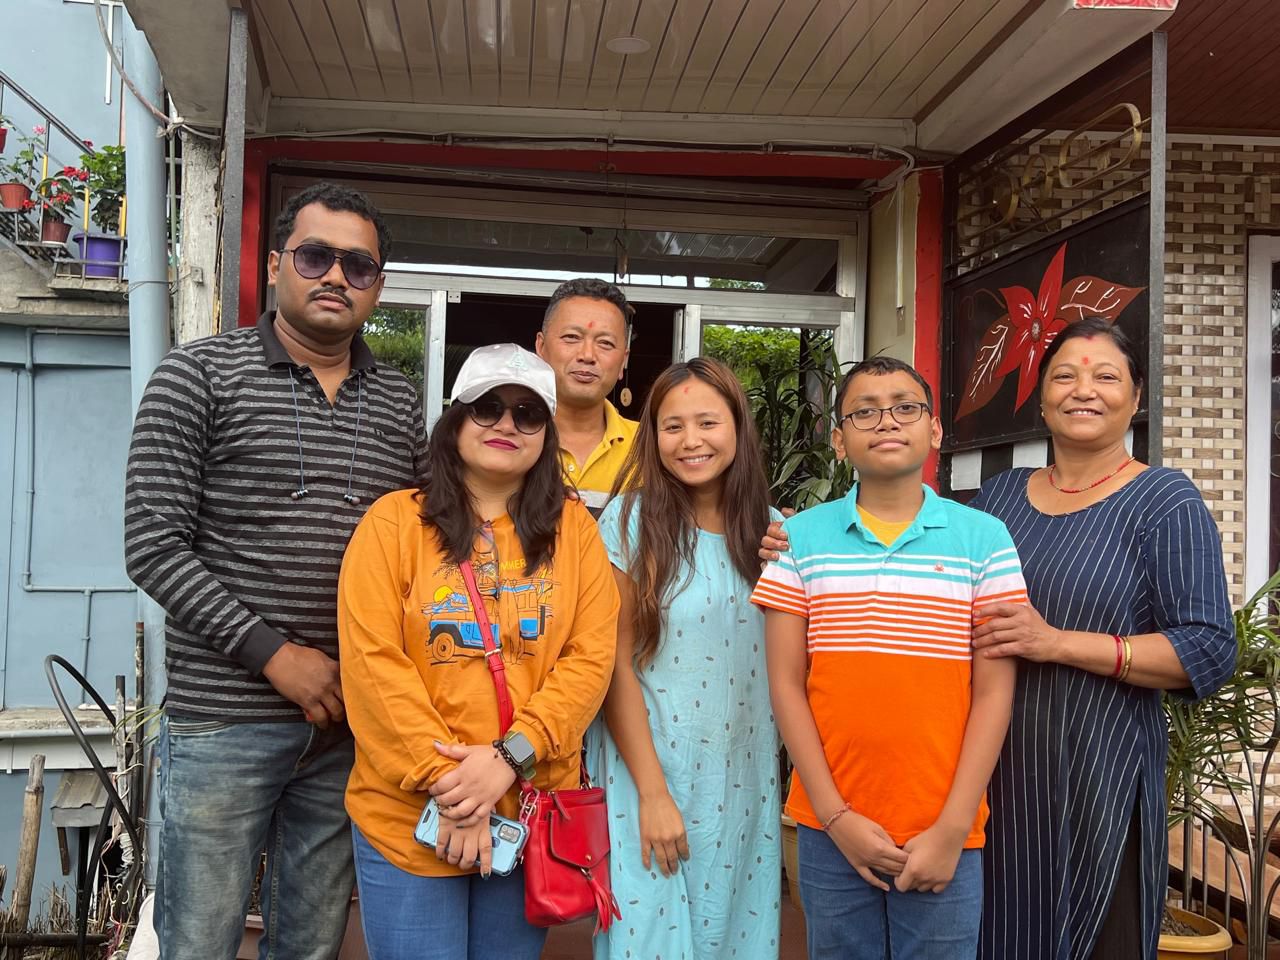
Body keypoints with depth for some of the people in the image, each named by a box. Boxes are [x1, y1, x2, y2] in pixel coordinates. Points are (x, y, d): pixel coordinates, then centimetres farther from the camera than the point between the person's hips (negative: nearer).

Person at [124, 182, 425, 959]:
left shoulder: (400, 404, 9)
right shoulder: (199, 376, -3)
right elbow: (153, 546, -9)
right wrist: (274, 654, -14)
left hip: (350, 718, 4)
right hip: (223, 719, -3)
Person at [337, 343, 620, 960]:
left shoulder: (574, 528, 4)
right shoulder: (394, 521, -3)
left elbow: (591, 658, -3)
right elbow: (372, 663, -10)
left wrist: (511, 755, -16)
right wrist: (447, 784, -15)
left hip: (533, 817, 3)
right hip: (410, 815, -2)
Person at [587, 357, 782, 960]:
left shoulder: (768, 529, 4)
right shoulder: (631, 521, -8)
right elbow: (616, 665, -10)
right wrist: (653, 792, -14)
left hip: (745, 780, 4)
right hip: (649, 771, -3)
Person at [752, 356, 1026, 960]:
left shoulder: (983, 539, -1)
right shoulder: (801, 538, 0)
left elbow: (993, 692, -2)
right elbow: (786, 683, 0)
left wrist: (952, 829, -7)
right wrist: (835, 817, -6)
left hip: (943, 835, -1)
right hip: (829, 830, 1)